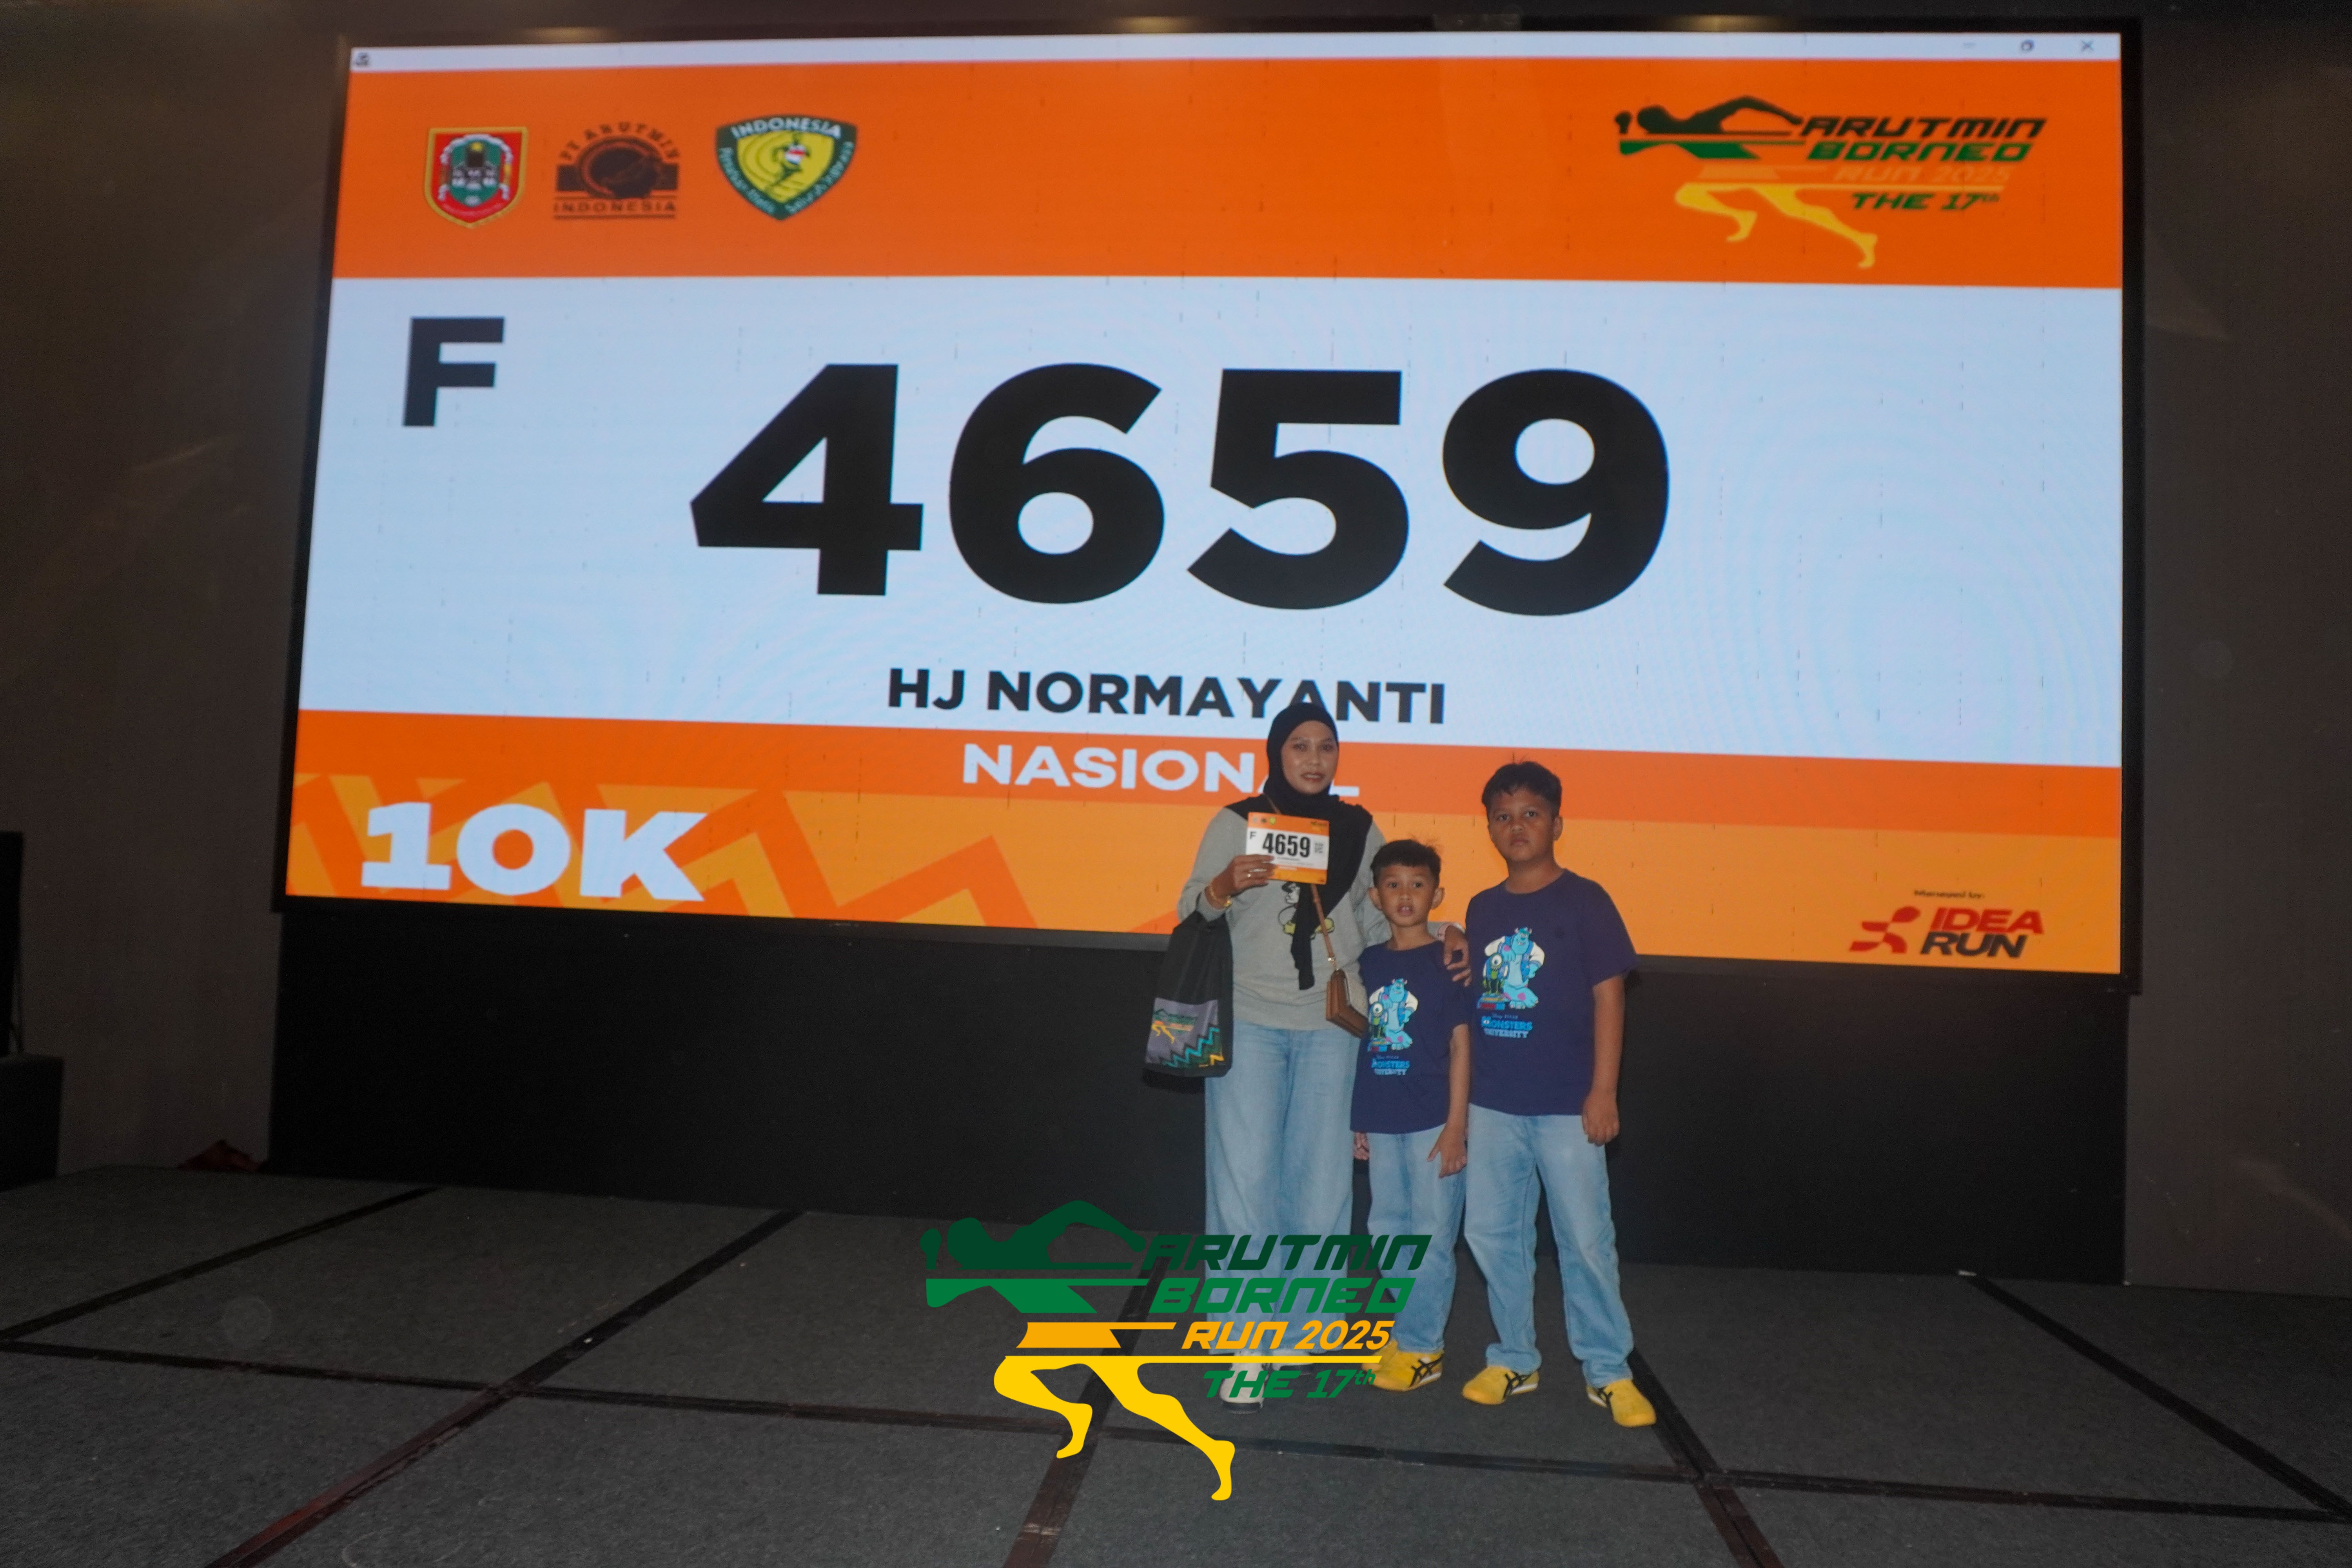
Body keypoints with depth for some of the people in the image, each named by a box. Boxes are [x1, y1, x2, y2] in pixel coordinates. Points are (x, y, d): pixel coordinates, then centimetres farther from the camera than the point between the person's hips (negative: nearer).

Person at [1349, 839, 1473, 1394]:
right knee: (1387, 1233, 14)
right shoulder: (1370, 962, 7)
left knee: (1431, 1236, 1)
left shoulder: (1447, 962, -5)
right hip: (1382, 1120, 5)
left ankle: (1423, 1347, 11)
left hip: (1433, 1121, -5)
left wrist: (1457, 1125, -10)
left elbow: (1460, 1044, -6)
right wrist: (1360, 1121, 10)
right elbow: (1366, 1040, 11)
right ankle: (1397, 1332, 26)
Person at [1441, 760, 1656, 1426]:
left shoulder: (1583, 900, -4)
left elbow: (1608, 996, -6)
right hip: (1492, 1102, 5)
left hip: (1565, 1104, -5)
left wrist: (1603, 1092, -10)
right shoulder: (1483, 908, 10)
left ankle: (1608, 1371, 14)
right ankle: (1513, 1359, 24)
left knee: (1585, 1239, -1)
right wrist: (1463, 965, -5)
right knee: (1491, 1233, 10)